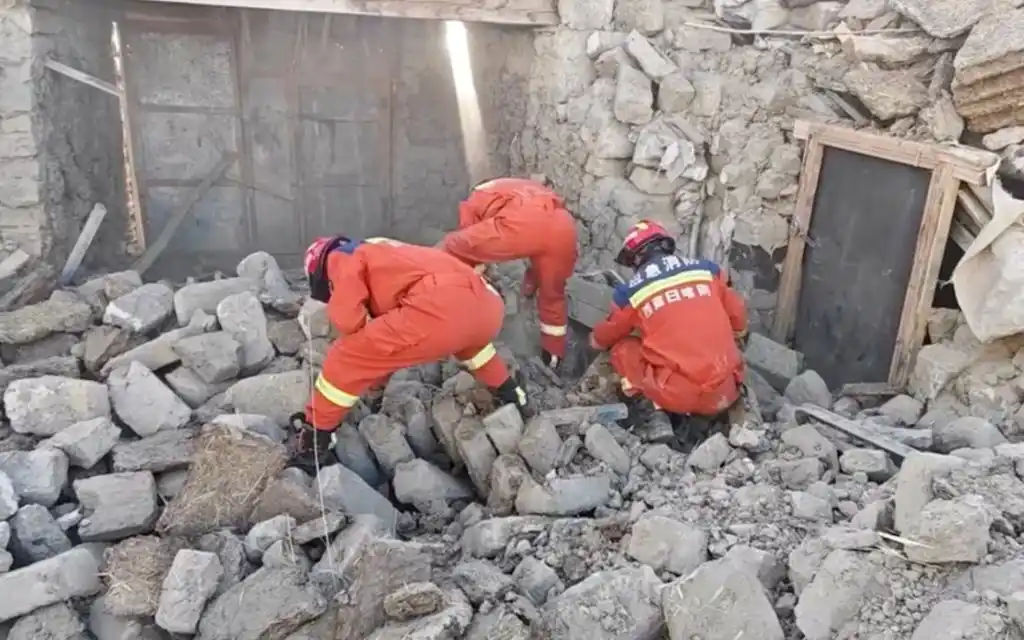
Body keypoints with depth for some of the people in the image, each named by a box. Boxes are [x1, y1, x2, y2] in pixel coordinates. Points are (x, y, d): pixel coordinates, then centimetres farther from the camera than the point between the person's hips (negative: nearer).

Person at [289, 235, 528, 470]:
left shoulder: (341, 259, 16)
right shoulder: (380, 253, 39)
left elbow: (346, 317, 0)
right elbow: (394, 323, 43)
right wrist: (374, 381, 48)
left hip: (444, 307, -9)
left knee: (347, 357, 8)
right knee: (465, 337, 46)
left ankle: (313, 441, 17)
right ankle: (511, 394, 55)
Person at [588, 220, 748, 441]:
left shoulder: (631, 291, 3)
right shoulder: (706, 269, 8)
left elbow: (599, 341, 21)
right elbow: (739, 325, 20)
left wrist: (595, 339, 45)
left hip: (677, 395, -4)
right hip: (724, 394, 4)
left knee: (622, 348, 18)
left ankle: (659, 414, 1)